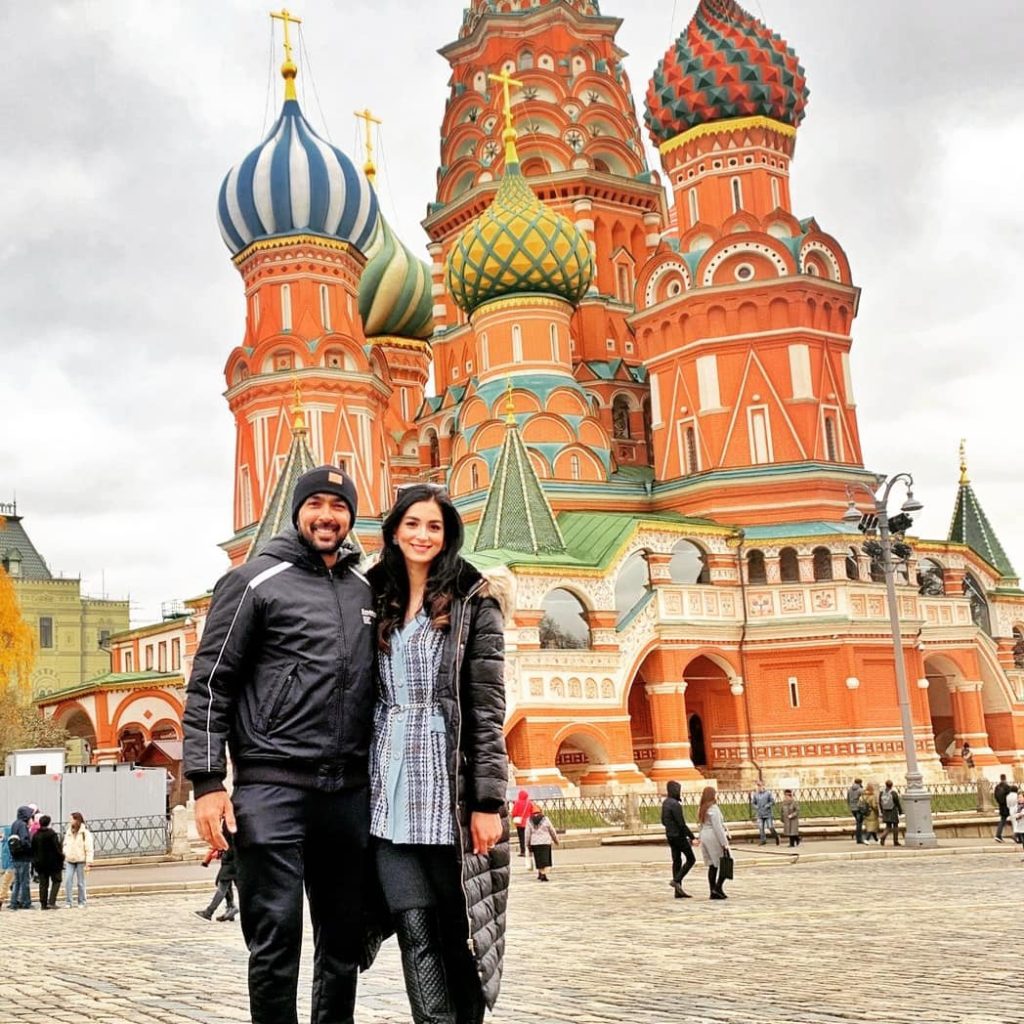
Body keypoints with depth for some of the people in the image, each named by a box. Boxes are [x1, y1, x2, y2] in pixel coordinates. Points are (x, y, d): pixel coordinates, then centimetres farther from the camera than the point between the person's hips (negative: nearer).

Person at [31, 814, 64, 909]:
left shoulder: (36, 835, 5)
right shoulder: (52, 834, -14)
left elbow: (33, 849, 10)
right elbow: (58, 848, -15)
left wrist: (35, 861, 18)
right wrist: (61, 858, -3)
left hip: (40, 863, 5)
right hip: (53, 862, -5)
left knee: (43, 883, 10)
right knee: (56, 881, 4)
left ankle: (43, 904, 8)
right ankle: (51, 902, -8)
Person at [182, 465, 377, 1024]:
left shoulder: (366, 591, 16)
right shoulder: (255, 581, 1)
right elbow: (210, 685, -3)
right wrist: (207, 781, -11)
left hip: (349, 790, 5)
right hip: (272, 786, -5)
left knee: (344, 941, 11)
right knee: (276, 940, -4)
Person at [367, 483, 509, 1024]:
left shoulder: (474, 600, 1)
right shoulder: (379, 603, 14)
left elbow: (488, 705, -5)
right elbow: (371, 697, 15)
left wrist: (488, 800, -13)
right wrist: (366, 785, 10)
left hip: (450, 784, -3)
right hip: (391, 788, 3)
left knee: (458, 930, 4)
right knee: (416, 931, -4)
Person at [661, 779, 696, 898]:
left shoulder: (665, 803, 8)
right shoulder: (675, 804, -20)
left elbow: (663, 821, 17)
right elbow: (681, 823, -22)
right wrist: (692, 837, -17)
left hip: (670, 836, 9)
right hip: (679, 836, -9)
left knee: (676, 861, 10)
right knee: (691, 859, 2)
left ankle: (678, 891, 11)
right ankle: (676, 880, -8)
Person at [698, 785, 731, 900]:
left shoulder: (701, 809, 12)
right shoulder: (713, 809, -14)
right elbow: (717, 827, -18)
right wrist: (724, 843, -16)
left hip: (704, 838, 8)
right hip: (714, 838, -8)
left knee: (712, 866, 10)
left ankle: (713, 892, 9)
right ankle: (718, 887, -8)